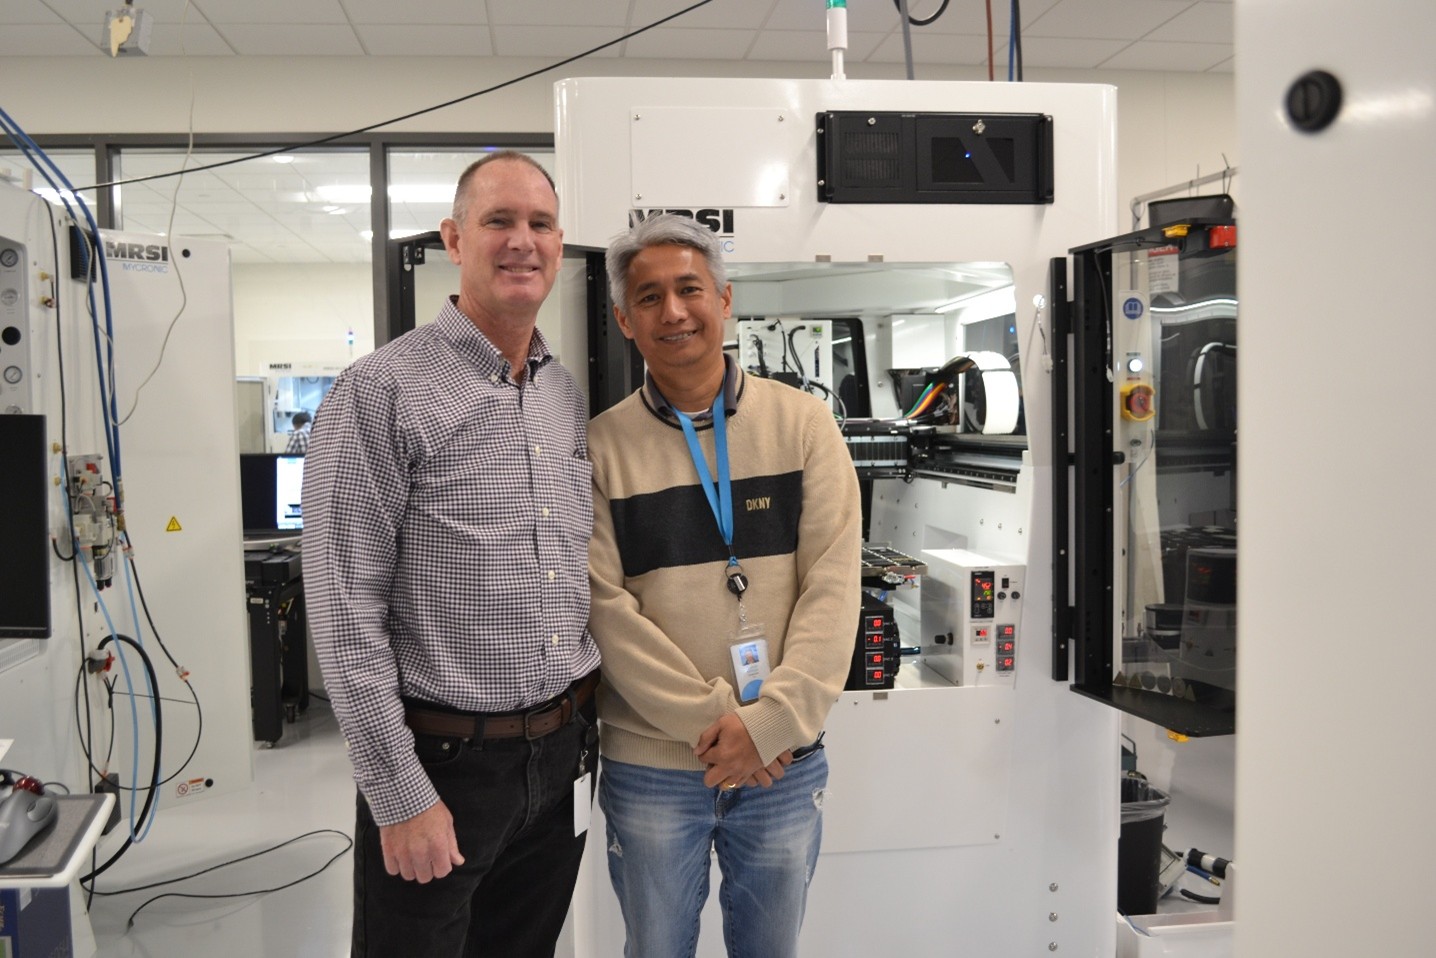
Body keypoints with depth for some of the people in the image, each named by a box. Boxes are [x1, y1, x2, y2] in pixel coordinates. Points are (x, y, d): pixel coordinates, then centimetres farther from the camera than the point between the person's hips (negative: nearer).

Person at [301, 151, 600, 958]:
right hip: (445, 761, -5)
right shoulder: (384, 392, -12)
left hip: (563, 755, 6)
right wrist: (401, 794, -14)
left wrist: (587, 727, 11)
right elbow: (347, 615, -14)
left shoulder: (574, 398, 7)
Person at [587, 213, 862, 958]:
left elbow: (832, 585, -6)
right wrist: (711, 721, -14)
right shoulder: (599, 447, -4)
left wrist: (772, 721, -14)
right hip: (650, 764, -1)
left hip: (785, 760, 1)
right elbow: (606, 607, -9)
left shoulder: (803, 422, -1)